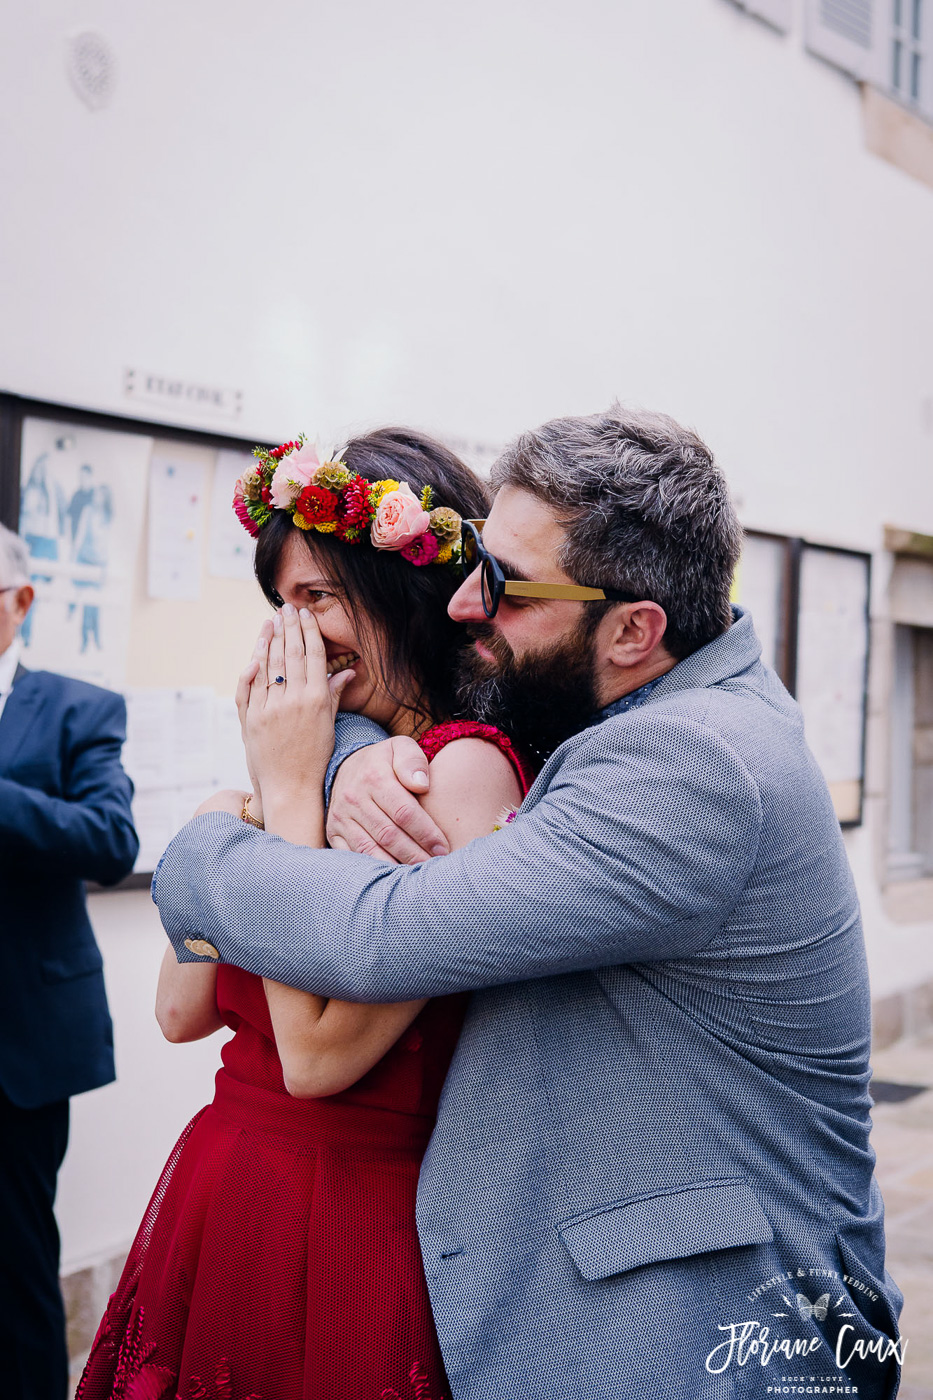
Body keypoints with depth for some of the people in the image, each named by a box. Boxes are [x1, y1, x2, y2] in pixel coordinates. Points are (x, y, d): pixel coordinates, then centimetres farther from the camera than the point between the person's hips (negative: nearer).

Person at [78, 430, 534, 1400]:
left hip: (345, 1223, -8)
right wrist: (265, 771, -2)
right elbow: (183, 1011, 4)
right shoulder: (350, 764, 5)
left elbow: (320, 1052, -23)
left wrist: (288, 786, -16)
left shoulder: (465, 767, -17)